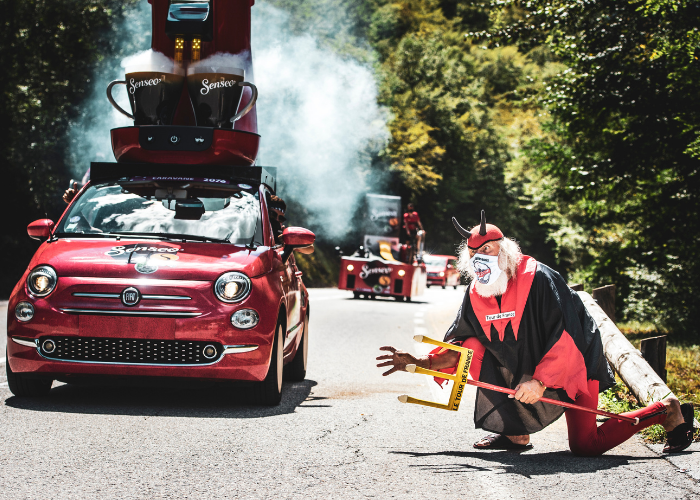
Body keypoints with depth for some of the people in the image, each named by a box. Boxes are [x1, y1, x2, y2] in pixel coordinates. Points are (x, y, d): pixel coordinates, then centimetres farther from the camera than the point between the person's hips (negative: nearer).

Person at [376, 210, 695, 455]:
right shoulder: (476, 295, -6)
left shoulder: (538, 279, -26)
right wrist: (421, 363, -16)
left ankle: (668, 412, 7)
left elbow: (566, 338, -29)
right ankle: (516, 433, -1)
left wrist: (540, 382, -34)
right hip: (527, 366, 7)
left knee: (585, 446, -13)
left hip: (576, 362, -7)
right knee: (474, 348, -8)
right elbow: (458, 345, -1)